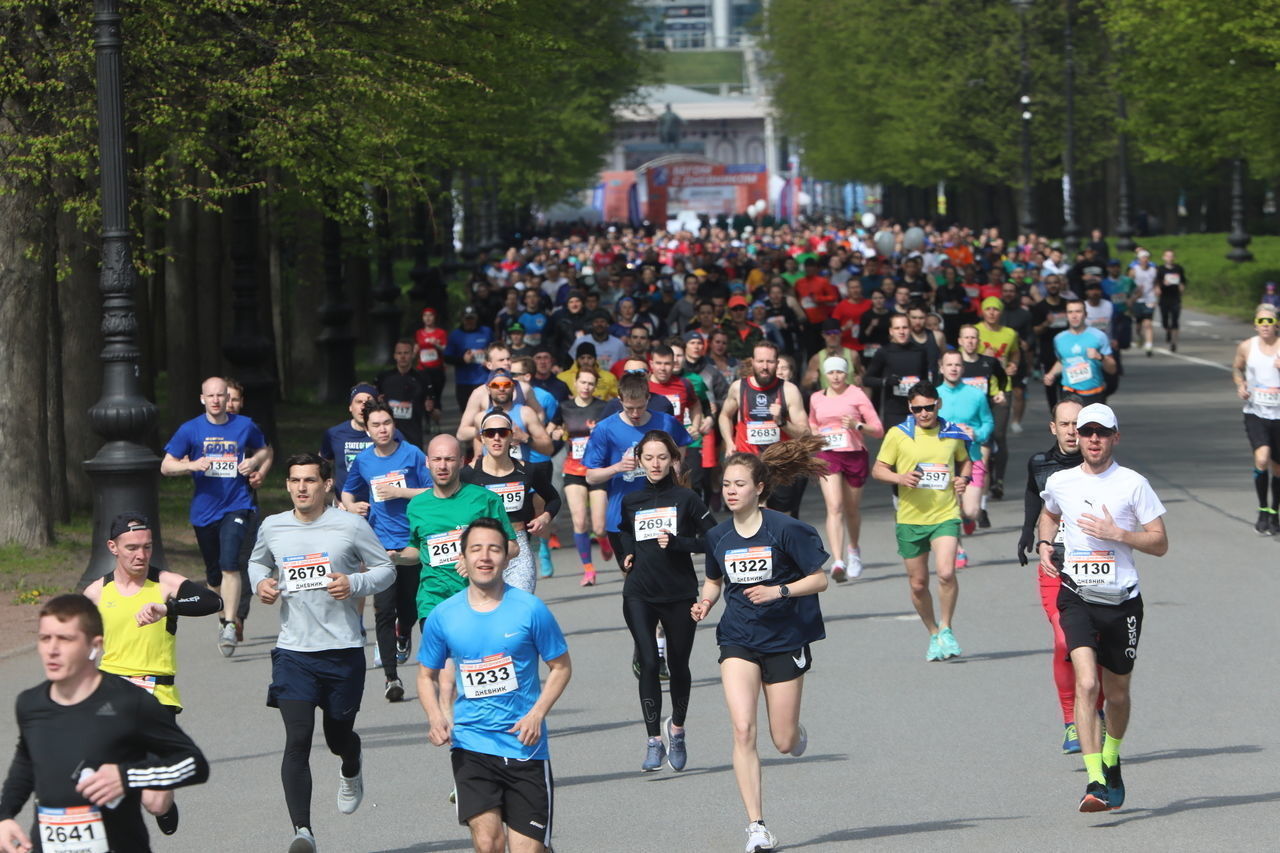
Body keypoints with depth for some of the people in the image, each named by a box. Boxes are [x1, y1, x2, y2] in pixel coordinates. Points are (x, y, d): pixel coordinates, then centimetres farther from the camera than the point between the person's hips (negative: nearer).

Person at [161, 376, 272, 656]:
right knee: (213, 573, 13)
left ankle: (230, 625, -22)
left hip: (236, 505, -2)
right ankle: (223, 618, 34)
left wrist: (255, 462, 0)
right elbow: (166, 466, 3)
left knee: (229, 563, -21)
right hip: (204, 509, 2)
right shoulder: (190, 430, 1)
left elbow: (265, 450, 22)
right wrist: (191, 465, -15)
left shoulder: (245, 426, 4)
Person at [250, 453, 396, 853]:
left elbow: (385, 568, 5)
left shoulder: (351, 526, -3)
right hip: (293, 651, 1)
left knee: (338, 735, 14)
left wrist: (355, 584, -14)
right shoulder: (273, 527, 5)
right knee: (298, 739, -14)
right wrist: (260, 581, 2)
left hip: (343, 650, -1)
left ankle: (351, 771, 52)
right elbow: (257, 562, 25)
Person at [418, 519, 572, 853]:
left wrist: (537, 714, -10)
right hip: (471, 745, 0)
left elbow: (561, 666, 5)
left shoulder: (530, 609, -5)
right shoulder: (444, 616, 1)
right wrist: (436, 717, -5)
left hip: (525, 746, 0)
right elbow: (427, 675, 14)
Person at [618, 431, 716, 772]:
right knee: (649, 663, -12)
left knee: (678, 665, 8)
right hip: (639, 594, 1)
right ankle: (654, 741, -11)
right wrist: (626, 556, 10)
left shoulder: (685, 498, -1)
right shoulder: (630, 501, 9)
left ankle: (677, 728, 33)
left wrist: (678, 543, -15)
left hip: (679, 593, -1)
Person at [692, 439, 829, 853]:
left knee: (783, 741, 3)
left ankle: (798, 733, 43)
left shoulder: (786, 529, -12)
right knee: (743, 730, -15)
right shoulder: (718, 536, 2)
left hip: (785, 639, -2)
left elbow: (819, 579, -8)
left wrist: (778, 591, -23)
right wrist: (705, 601, -2)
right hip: (738, 641, 3)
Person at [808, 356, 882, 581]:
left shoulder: (857, 395, -1)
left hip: (855, 455, -1)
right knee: (834, 507, -17)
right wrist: (815, 435, 6)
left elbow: (878, 429, -1)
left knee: (852, 508, 13)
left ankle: (853, 548, 44)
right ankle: (838, 562, -28)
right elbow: (812, 424, 28)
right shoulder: (816, 399, 9)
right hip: (827, 455, 1)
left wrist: (857, 425, -18)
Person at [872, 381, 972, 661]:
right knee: (918, 583, 7)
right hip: (910, 519, 1)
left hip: (945, 515, -1)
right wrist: (900, 478, -16)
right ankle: (933, 633, 29)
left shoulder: (952, 434, 4)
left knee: (946, 572, -21)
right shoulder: (898, 434, -1)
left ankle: (946, 629, -1)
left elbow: (964, 461, 22)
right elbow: (878, 469, 3)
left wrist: (964, 478, 0)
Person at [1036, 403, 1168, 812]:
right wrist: (1044, 544, 11)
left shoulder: (1133, 484, -2)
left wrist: (1117, 533, -15)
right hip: (1077, 597, 0)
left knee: (1117, 693, 13)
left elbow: (1160, 543, -1)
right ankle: (1095, 781, -24)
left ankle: (1111, 761, 42)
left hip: (1122, 601, 0)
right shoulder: (1059, 482, 6)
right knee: (1086, 684, -20)